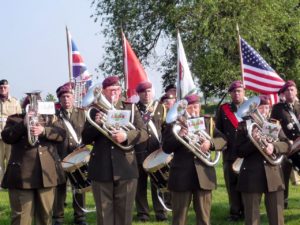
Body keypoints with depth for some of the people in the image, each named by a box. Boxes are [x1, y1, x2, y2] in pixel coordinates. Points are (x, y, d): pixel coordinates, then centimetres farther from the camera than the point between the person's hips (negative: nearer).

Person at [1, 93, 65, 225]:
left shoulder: (50, 118, 15)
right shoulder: (14, 119, 10)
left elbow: (61, 134, -1)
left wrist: (43, 130, -17)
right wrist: (23, 124, -17)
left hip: (46, 172, 2)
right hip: (22, 173, -2)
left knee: (45, 213, 9)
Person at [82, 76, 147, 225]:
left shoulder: (131, 108, 7)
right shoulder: (95, 111, 8)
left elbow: (143, 133, -1)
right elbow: (85, 139, 3)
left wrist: (126, 136, -20)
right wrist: (96, 124, -15)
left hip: (125, 167, 0)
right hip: (101, 169, 0)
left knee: (124, 212, 5)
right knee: (104, 212, 5)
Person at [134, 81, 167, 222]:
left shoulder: (161, 108, 10)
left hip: (157, 150, 0)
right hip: (139, 151, 0)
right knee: (140, 182, 4)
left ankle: (160, 212, 9)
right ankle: (142, 212, 11)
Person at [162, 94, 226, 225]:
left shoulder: (208, 123, 10)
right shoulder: (174, 124, 2)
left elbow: (222, 139, 0)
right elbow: (166, 148, -7)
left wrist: (210, 143, -20)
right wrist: (178, 136, -25)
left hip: (203, 175, 2)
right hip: (181, 176, -2)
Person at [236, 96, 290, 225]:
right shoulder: (244, 126, 0)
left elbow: (287, 145, 2)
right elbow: (239, 151, -5)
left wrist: (274, 146, -17)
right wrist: (253, 142, -21)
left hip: (274, 175, 3)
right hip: (251, 176, -3)